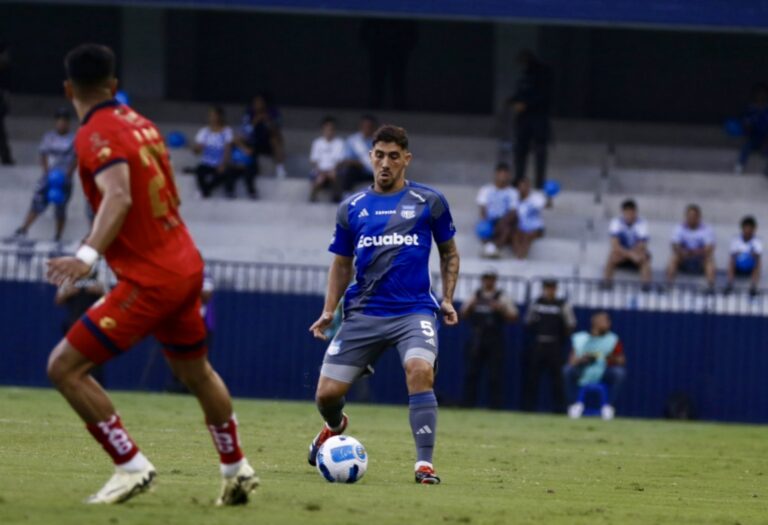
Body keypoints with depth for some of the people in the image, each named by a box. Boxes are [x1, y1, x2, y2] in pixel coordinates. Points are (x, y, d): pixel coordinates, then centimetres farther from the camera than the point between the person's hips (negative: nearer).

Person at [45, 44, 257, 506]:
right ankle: (237, 471, 41)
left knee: (65, 367, -7)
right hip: (185, 264, 9)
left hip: (150, 279, -9)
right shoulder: (141, 123, 9)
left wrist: (88, 256, -45)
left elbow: (118, 196, -32)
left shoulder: (95, 135, -15)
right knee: (197, 372, 28)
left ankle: (132, 467, -7)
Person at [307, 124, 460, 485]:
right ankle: (335, 426, 38)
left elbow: (449, 253, 15)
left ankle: (424, 464, -25)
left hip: (414, 310, -2)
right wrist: (329, 312, 7)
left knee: (420, 371, -31)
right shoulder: (352, 208, 9)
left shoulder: (429, 202, 4)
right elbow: (342, 263, 18)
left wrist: (447, 300, 3)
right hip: (363, 313, 2)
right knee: (327, 393, -2)